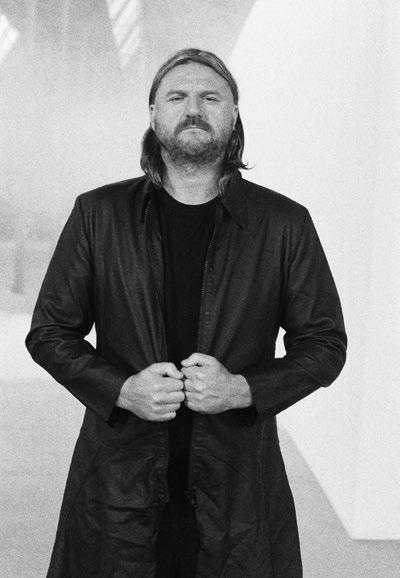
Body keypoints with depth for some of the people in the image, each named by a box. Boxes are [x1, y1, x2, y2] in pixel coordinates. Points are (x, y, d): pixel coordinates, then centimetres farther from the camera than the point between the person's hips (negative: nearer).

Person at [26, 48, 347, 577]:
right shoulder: (98, 214, 0)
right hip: (119, 481, 1)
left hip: (238, 483, 0)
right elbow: (48, 332, 4)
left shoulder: (285, 223, -2)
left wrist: (244, 389, -14)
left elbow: (325, 342, 3)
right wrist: (121, 390, -13)